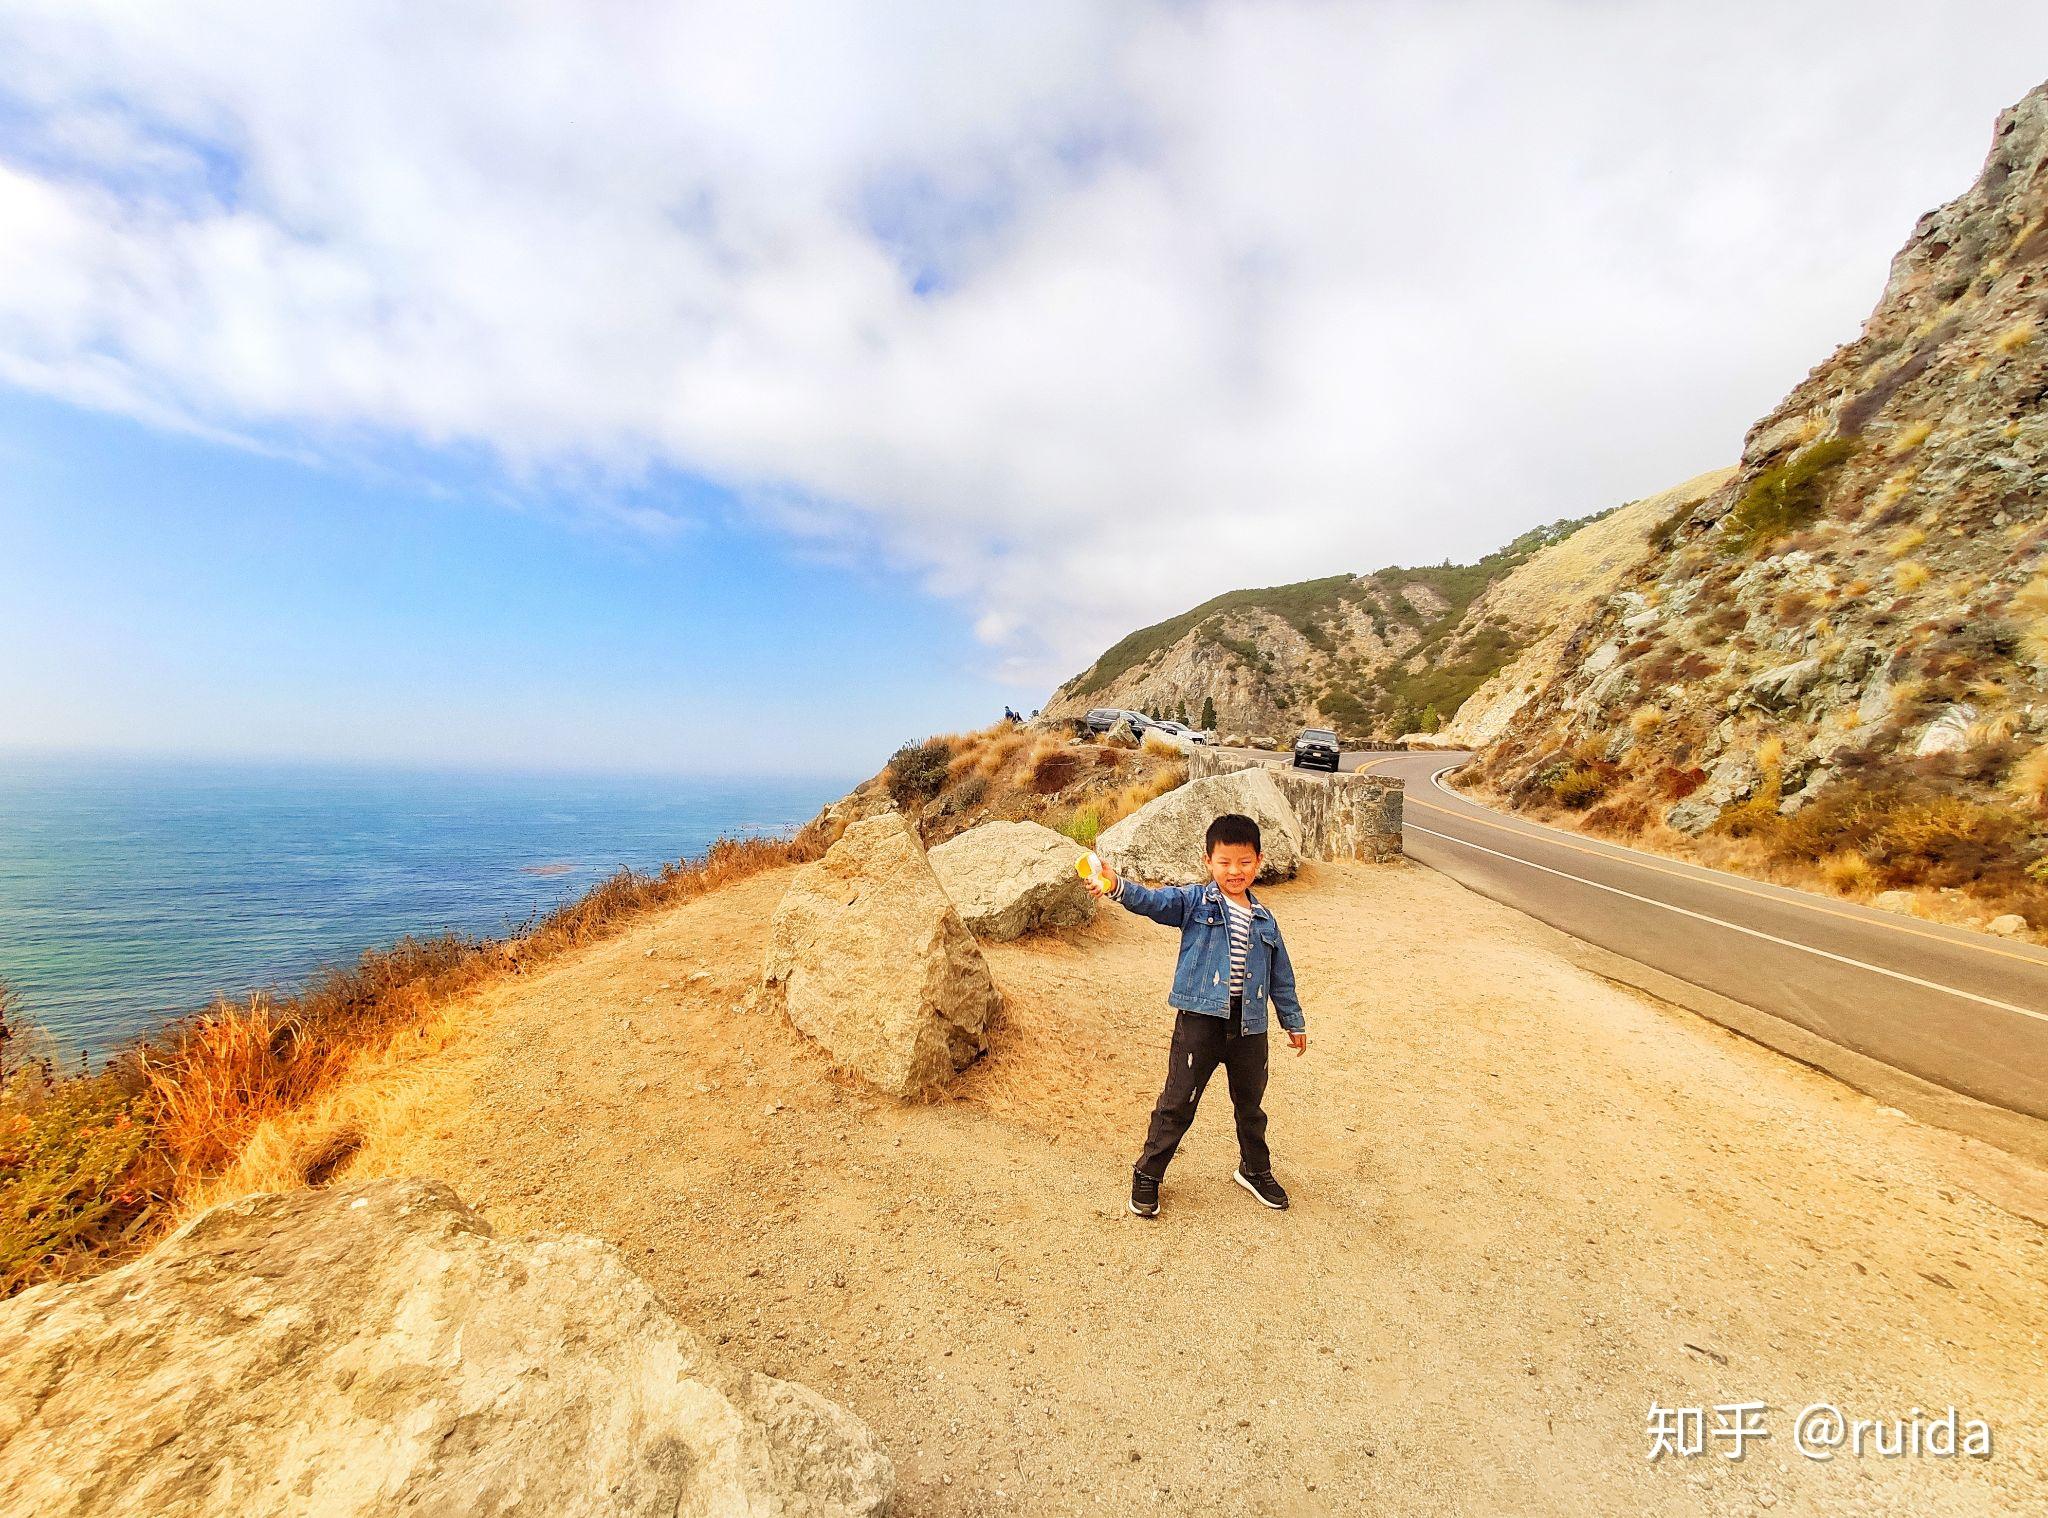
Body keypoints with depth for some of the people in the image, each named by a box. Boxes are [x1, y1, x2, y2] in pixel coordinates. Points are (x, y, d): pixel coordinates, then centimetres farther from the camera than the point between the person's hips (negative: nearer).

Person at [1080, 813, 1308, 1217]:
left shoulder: (1264, 921, 8)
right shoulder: (1194, 902, -5)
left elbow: (1280, 976, 17)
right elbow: (1154, 901, -24)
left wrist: (1294, 1021, 23)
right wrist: (1117, 886, -43)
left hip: (1250, 1025, 4)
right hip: (1201, 1019, -4)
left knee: (1250, 1104, 22)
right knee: (1177, 1103, 4)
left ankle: (1255, 1170, 47)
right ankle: (1147, 1175, 23)